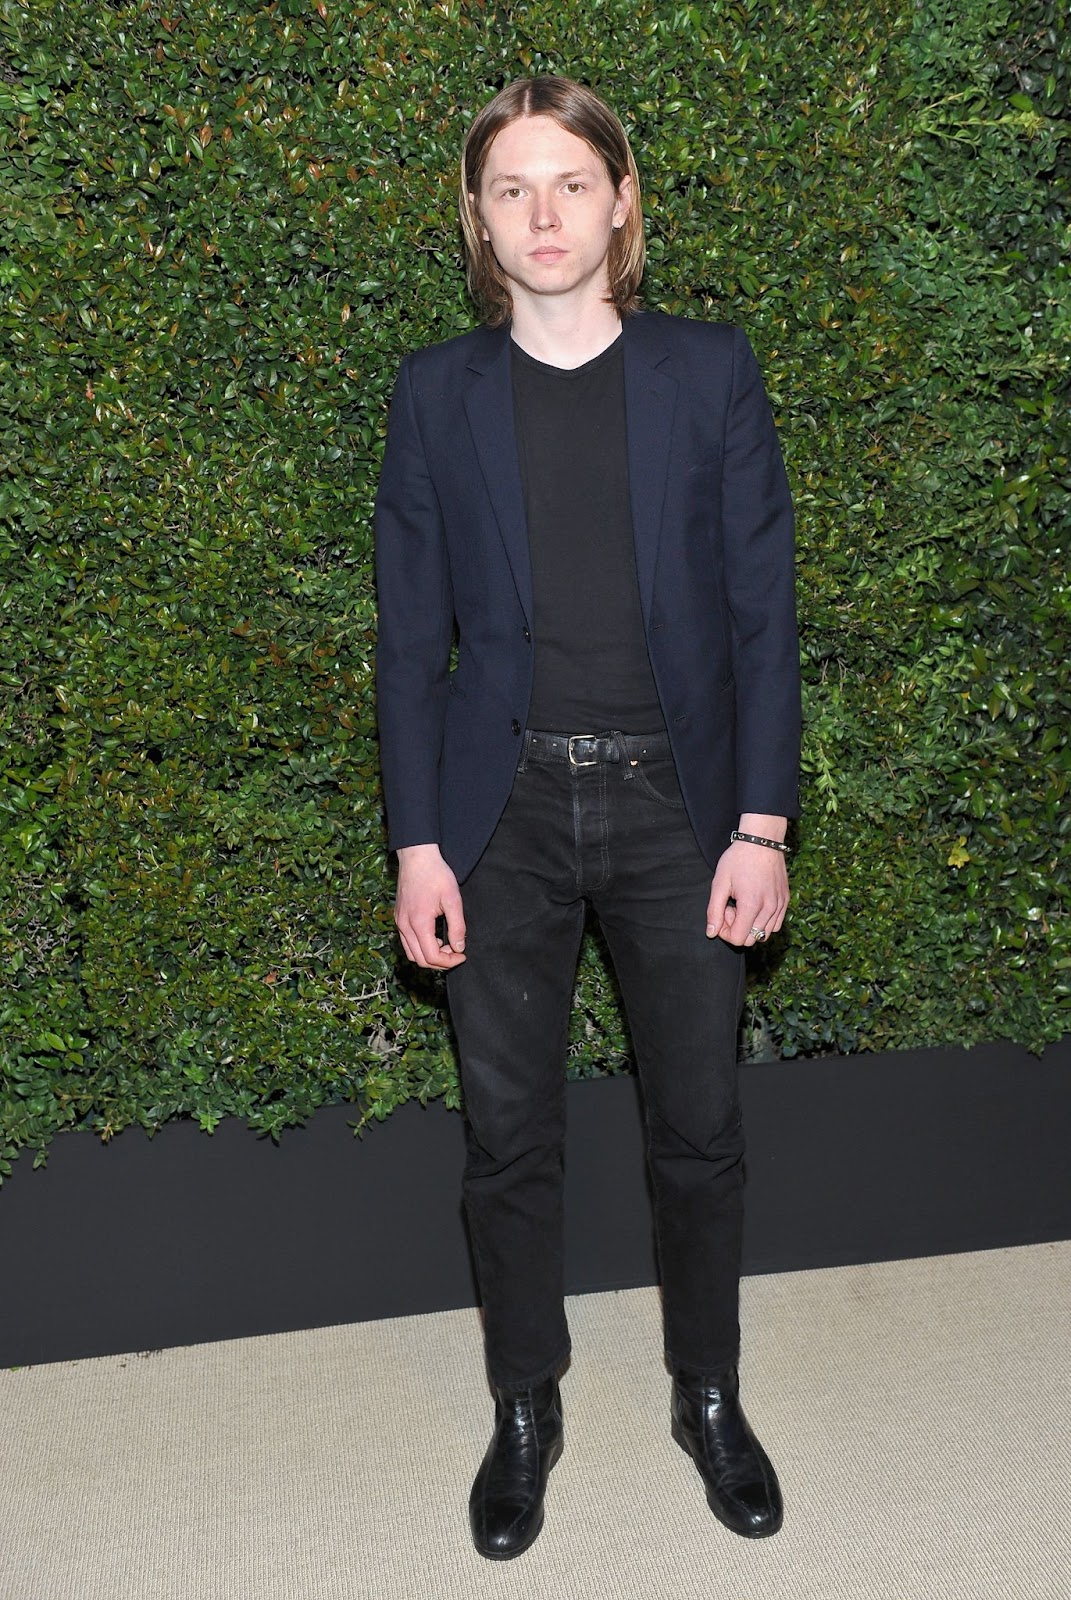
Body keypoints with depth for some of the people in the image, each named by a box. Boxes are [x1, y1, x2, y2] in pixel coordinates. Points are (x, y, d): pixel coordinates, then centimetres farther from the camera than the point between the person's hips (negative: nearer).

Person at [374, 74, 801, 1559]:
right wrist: (417, 845, -3)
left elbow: (763, 612, -1)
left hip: (677, 804, 0)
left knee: (700, 1132, 11)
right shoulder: (437, 392, 2)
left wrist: (762, 825, -7)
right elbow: (412, 633, 2)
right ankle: (525, 1414, 32)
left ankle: (710, 1399, 34)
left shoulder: (710, 371, 0)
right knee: (509, 1141, 10)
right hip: (503, 811, 1)